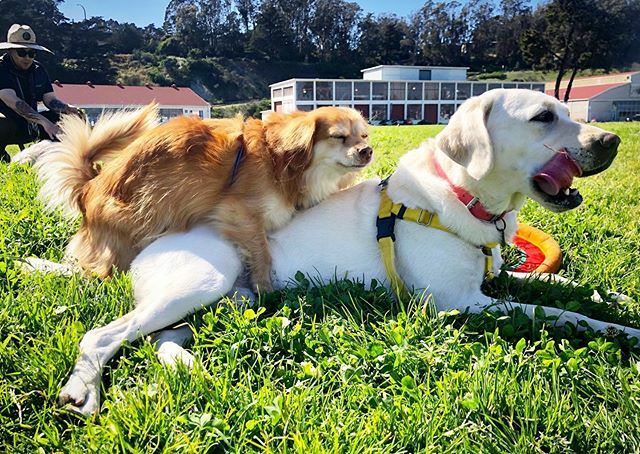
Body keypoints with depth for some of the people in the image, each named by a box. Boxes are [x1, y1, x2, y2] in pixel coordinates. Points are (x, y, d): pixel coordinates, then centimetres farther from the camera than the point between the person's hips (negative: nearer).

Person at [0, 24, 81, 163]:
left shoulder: (38, 69, 4)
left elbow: (50, 99, 0)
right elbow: (13, 101, -29)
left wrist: (67, 108, -24)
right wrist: (44, 122, -41)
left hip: (30, 127, 6)